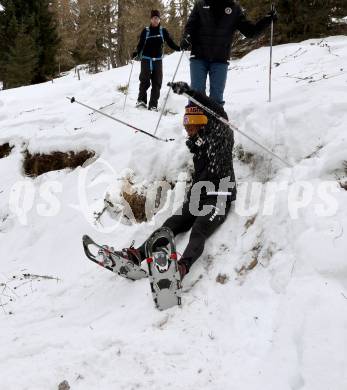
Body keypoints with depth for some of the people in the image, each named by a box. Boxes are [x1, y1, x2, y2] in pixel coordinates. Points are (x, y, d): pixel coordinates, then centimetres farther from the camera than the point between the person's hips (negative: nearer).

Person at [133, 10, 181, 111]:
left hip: (158, 60, 1)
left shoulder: (163, 31, 7)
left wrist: (179, 48, -12)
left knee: (157, 83, -3)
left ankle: (153, 105, 0)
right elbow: (140, 45, 3)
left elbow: (170, 43, 4)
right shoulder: (145, 31, 4)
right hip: (146, 59, -1)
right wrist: (136, 53, -15)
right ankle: (141, 100, -1)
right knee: (145, 81, -14)